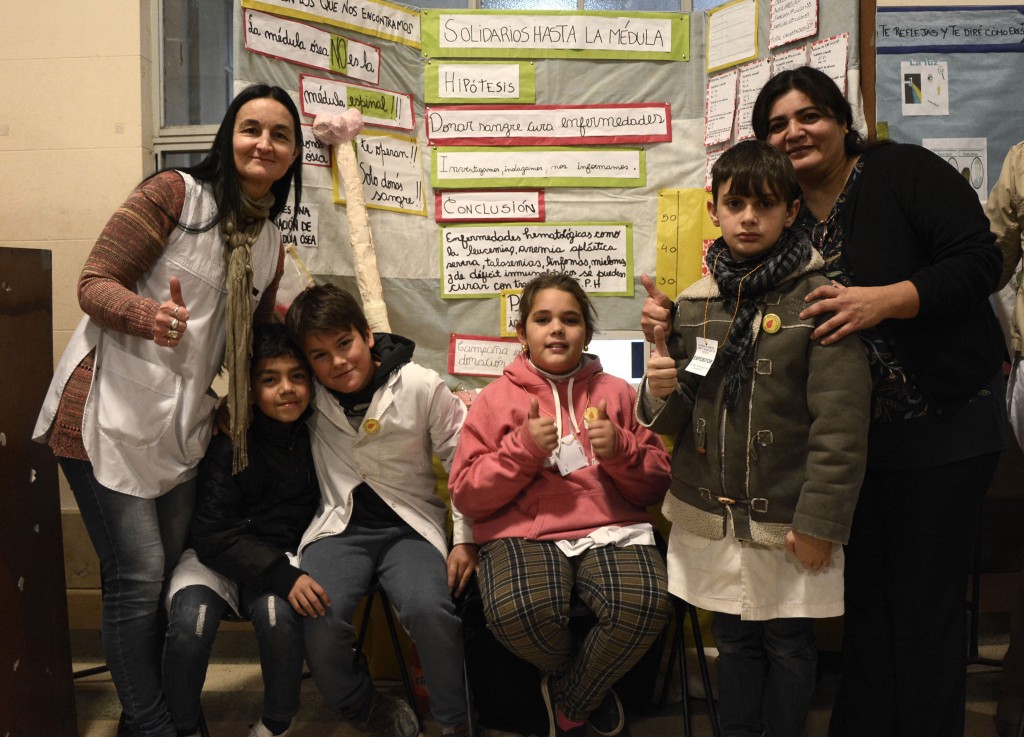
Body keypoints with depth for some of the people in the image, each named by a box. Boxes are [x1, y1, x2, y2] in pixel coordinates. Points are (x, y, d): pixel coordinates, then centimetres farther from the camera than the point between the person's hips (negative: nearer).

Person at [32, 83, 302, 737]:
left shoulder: (270, 244, 14)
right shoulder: (175, 193, -7)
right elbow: (95, 282, -11)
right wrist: (146, 314, -29)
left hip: (180, 424, 7)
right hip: (110, 411, -6)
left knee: (169, 574, 9)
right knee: (139, 575, -5)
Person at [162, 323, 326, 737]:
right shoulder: (230, 444, -10)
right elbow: (214, 535, -14)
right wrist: (283, 576, -26)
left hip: (282, 556, 1)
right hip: (216, 557, -1)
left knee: (279, 615, -31)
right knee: (190, 624, -30)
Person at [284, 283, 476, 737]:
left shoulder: (421, 386, -6)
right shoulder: (309, 393, 0)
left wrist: (467, 539, -2)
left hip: (410, 526, -2)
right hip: (340, 526, 2)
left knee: (428, 609, -31)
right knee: (318, 617, -26)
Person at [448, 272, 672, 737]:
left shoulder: (617, 393, 15)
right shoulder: (496, 399, 10)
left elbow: (655, 487, 14)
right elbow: (466, 496, 4)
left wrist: (620, 449, -7)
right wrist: (523, 449, -10)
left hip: (612, 529, 2)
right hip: (523, 532, -1)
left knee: (645, 606, -32)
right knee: (516, 612, -35)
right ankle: (592, 687, 4)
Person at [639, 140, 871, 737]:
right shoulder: (695, 303, 4)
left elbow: (841, 424, -11)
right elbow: (677, 419, 10)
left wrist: (820, 521, -14)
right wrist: (660, 393, -12)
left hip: (788, 521, -4)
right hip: (712, 514, 4)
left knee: (788, 645, 12)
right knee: (734, 641, 17)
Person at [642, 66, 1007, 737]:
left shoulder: (904, 171, -9)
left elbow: (980, 261, -16)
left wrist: (883, 300, -30)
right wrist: (675, 316, -13)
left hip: (946, 424, -4)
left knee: (926, 603, 3)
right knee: (864, 595, 12)